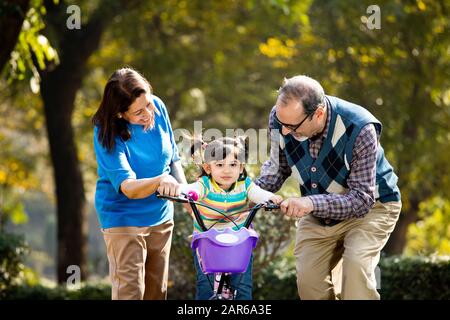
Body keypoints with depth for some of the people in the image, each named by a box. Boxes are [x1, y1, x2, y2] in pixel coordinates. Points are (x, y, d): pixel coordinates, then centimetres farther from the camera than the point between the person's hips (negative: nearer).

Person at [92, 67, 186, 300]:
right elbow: (128, 188, -33)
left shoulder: (157, 107, -10)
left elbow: (172, 156, 7)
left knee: (157, 289, 14)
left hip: (161, 215, 5)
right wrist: (160, 180, -52)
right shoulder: (107, 134, -25)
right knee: (129, 290, -10)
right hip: (124, 218, -5)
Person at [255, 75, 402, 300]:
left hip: (371, 206, -5)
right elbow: (278, 166, 0)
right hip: (318, 214, 5)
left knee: (356, 264, -29)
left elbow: (361, 199, -33)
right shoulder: (280, 118, -20)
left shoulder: (359, 130, -35)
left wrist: (312, 203, -48)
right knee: (308, 279, -9)